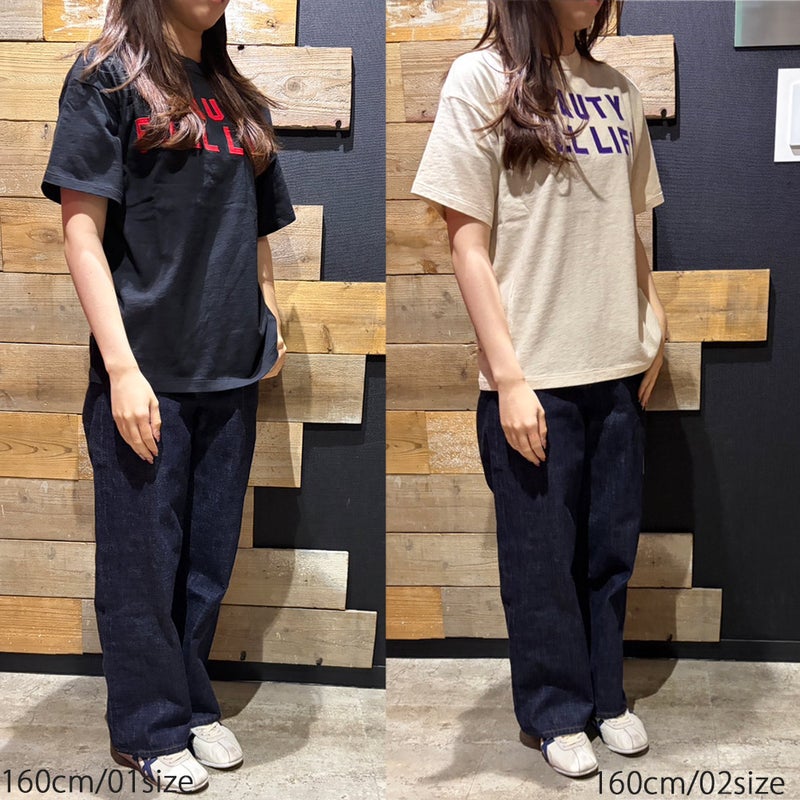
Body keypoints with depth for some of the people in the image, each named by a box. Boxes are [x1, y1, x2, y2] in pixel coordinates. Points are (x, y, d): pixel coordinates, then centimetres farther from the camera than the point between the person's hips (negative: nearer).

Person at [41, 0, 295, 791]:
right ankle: (149, 729, 22)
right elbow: (82, 228, -9)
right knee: (146, 561, 5)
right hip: (148, 371, -5)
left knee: (208, 559, 13)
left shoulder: (238, 96, 15)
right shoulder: (108, 75, -2)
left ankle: (193, 706, 31)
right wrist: (122, 367, -15)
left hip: (231, 370, 6)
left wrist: (269, 326, 7)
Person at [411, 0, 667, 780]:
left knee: (610, 547, 15)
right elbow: (468, 243, -9)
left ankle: (605, 694, 34)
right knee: (542, 557, 8)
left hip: (617, 367, 5)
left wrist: (654, 329, 6)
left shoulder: (618, 90, 9)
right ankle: (556, 711, 28)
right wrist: (509, 378, -13)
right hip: (534, 375, -5)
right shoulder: (482, 78, -6)